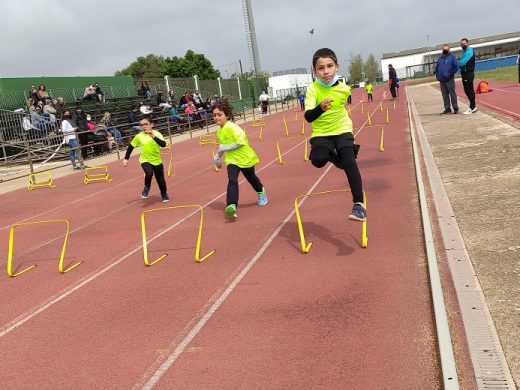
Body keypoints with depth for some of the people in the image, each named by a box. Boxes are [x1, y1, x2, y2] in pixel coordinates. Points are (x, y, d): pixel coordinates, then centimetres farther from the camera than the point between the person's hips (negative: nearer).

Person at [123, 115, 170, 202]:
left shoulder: (157, 134, -13)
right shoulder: (139, 136, -9)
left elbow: (163, 144, -29)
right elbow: (131, 146, 4)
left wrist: (154, 137, -41)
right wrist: (126, 159, 2)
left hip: (157, 161, 1)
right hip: (145, 160, -1)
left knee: (161, 180, 9)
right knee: (149, 173, -31)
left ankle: (164, 194, 40)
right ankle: (147, 188, 0)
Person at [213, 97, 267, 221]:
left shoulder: (231, 127, -23)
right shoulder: (219, 131, 2)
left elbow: (241, 142, -30)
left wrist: (226, 148, -26)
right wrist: (218, 156, 15)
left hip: (245, 158, -4)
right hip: (232, 159, 5)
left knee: (251, 178, 19)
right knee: (232, 180, -20)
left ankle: (261, 192, 52)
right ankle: (231, 206, -32)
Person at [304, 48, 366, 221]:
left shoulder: (343, 88, -7)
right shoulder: (313, 89, -16)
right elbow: (308, 117, -26)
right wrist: (320, 108, -43)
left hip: (342, 130, 1)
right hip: (321, 133, -1)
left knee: (349, 161, -18)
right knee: (318, 160, -25)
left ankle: (359, 204, -13)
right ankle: (333, 155, 14)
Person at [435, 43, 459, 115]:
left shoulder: (452, 57, -1)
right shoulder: (440, 58, 15)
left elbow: (456, 67, -6)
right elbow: (436, 68, 20)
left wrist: (450, 73, -14)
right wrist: (437, 75, 7)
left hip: (449, 79, -5)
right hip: (442, 80, 5)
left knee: (452, 94, -2)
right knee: (445, 95, 8)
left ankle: (455, 108, 4)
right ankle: (447, 109, 14)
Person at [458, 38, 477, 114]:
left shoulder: (469, 51, -10)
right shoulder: (464, 52, 19)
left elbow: (463, 62, -19)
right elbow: (461, 62, 17)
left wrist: (458, 62, -1)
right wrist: (460, 62, -3)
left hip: (469, 74, -9)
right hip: (464, 74, 10)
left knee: (469, 91, -7)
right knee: (467, 91, 13)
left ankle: (472, 108, -4)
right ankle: (473, 106, 21)